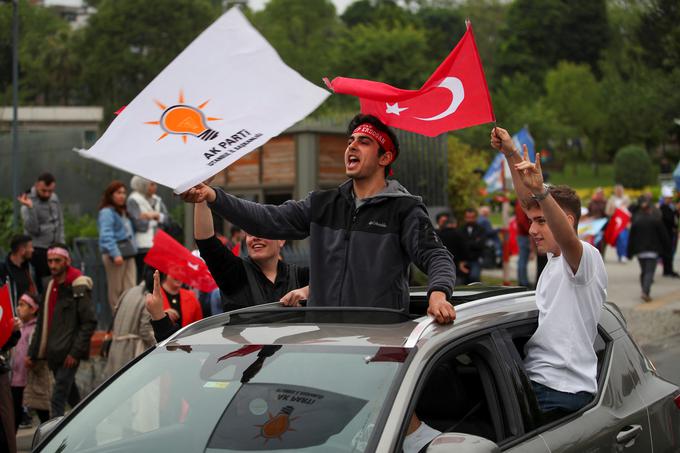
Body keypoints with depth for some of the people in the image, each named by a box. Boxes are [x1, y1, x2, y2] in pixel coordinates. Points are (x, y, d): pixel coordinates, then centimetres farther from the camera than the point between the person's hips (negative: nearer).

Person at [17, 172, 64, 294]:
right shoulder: (29, 203, -13)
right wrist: (30, 208, -34)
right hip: (37, 250, -6)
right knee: (38, 285, -6)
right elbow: (32, 229, -24)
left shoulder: (54, 198, 6)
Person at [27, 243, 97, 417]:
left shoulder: (78, 288, -8)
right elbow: (42, 323, 20)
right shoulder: (50, 287, 16)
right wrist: (32, 352, 16)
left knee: (58, 399, -13)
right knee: (71, 396, 14)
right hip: (53, 354, 8)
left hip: (68, 354, -8)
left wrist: (75, 352, -17)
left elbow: (89, 323, -12)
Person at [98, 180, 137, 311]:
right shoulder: (107, 212, -9)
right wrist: (115, 254, -25)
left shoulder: (123, 212, 20)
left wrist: (133, 249, 16)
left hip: (128, 254, 8)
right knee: (116, 290, 0)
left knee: (130, 288, 1)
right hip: (115, 254, -8)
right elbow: (106, 235, -18)